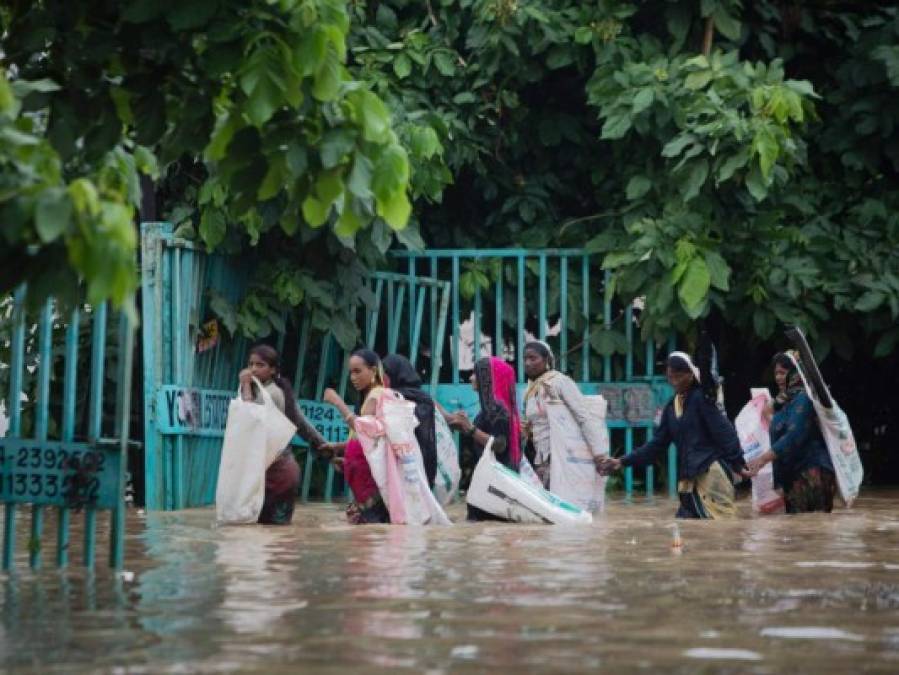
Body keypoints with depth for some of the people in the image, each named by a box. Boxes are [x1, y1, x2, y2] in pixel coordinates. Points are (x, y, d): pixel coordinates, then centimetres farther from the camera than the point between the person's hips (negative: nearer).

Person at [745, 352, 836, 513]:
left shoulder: (802, 399, -11)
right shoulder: (784, 400, 18)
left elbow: (794, 436, -21)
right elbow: (777, 435, 25)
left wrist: (764, 458, -23)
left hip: (811, 471, -10)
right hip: (794, 473, 10)